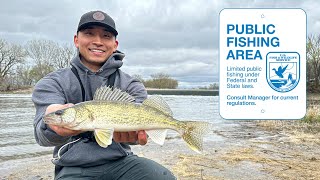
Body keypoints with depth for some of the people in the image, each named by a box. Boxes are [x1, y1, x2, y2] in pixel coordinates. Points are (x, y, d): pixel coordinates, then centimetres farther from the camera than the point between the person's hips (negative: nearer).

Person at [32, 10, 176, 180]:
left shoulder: (131, 85, 4)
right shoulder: (53, 83, 0)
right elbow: (42, 132, -16)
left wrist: (132, 133, -38)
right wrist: (54, 127, -40)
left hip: (120, 161, 1)